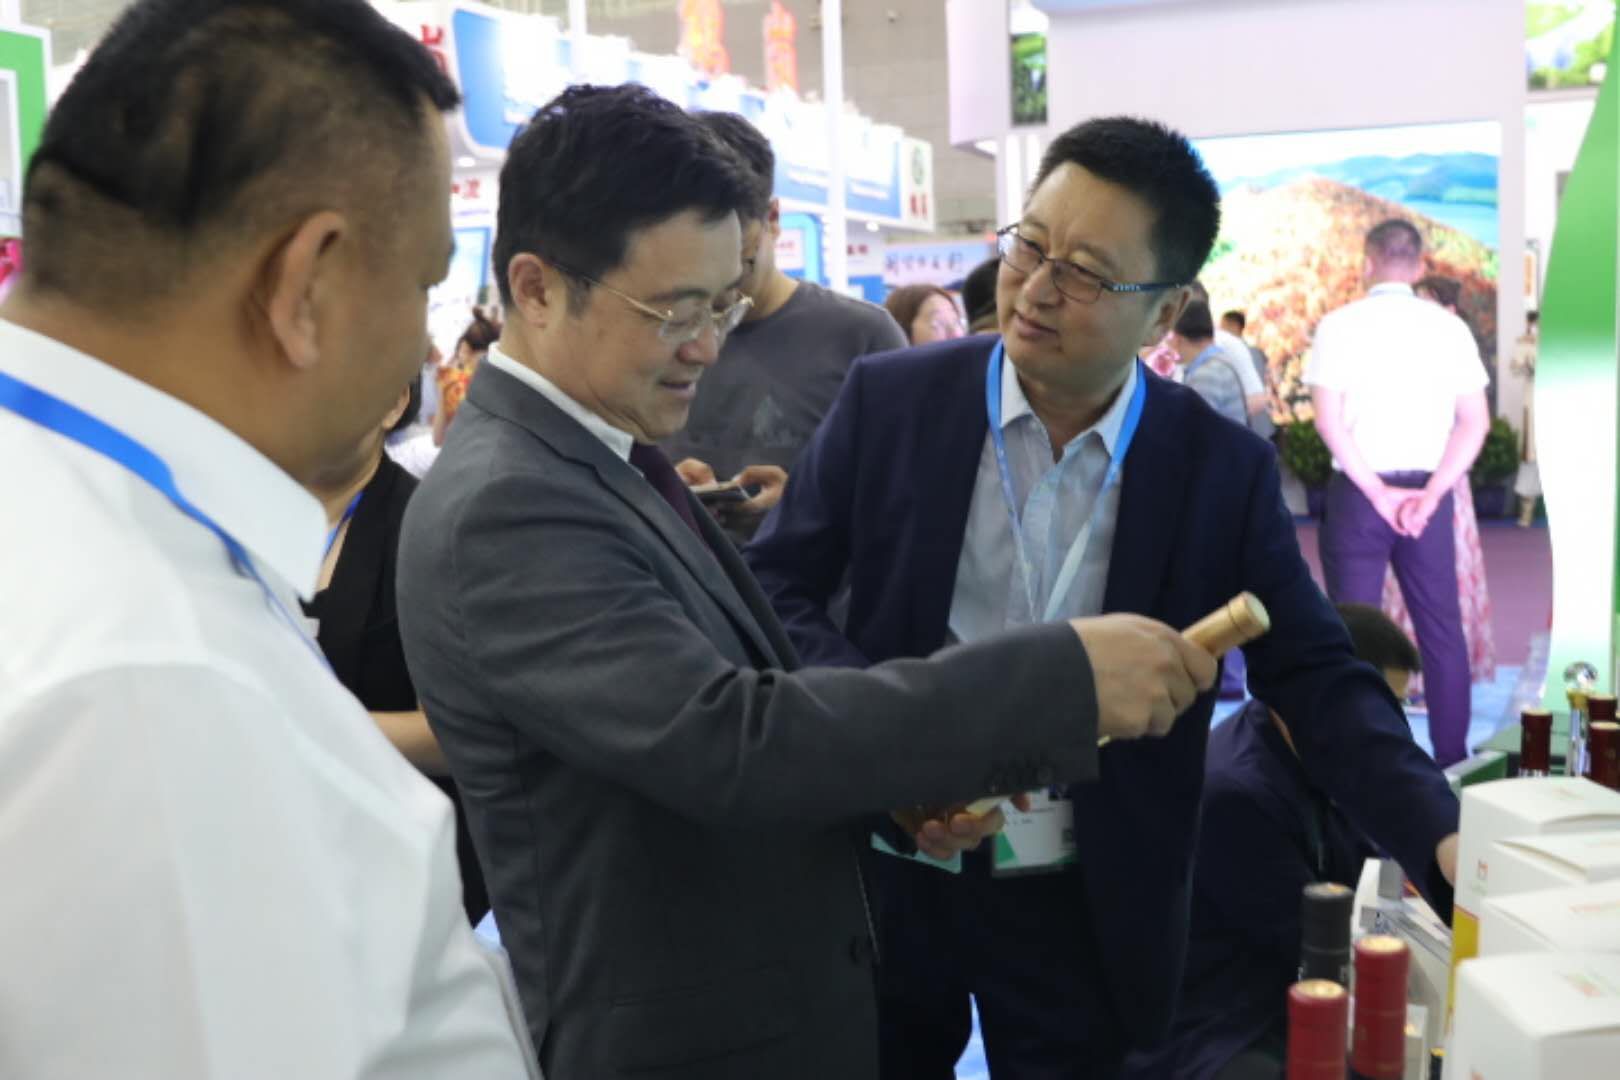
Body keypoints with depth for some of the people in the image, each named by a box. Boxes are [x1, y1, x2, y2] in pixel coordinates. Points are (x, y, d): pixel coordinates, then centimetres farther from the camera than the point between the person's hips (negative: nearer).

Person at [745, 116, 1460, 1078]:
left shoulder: (1224, 469, -6)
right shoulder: (890, 400, -7)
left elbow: (1315, 675, -4)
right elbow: (774, 585, -5)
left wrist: (1442, 836, -20)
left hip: (1086, 914, 0)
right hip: (888, 882, 1)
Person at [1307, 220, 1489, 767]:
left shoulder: (1340, 324, -4)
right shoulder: (1449, 327, 4)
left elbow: (1328, 420, -12)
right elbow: (1474, 423, -1)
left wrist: (1378, 492, -10)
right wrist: (1429, 494, -5)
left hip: (1358, 491, -2)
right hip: (1427, 491, 3)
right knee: (1442, 628, 10)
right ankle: (1452, 758, 14)